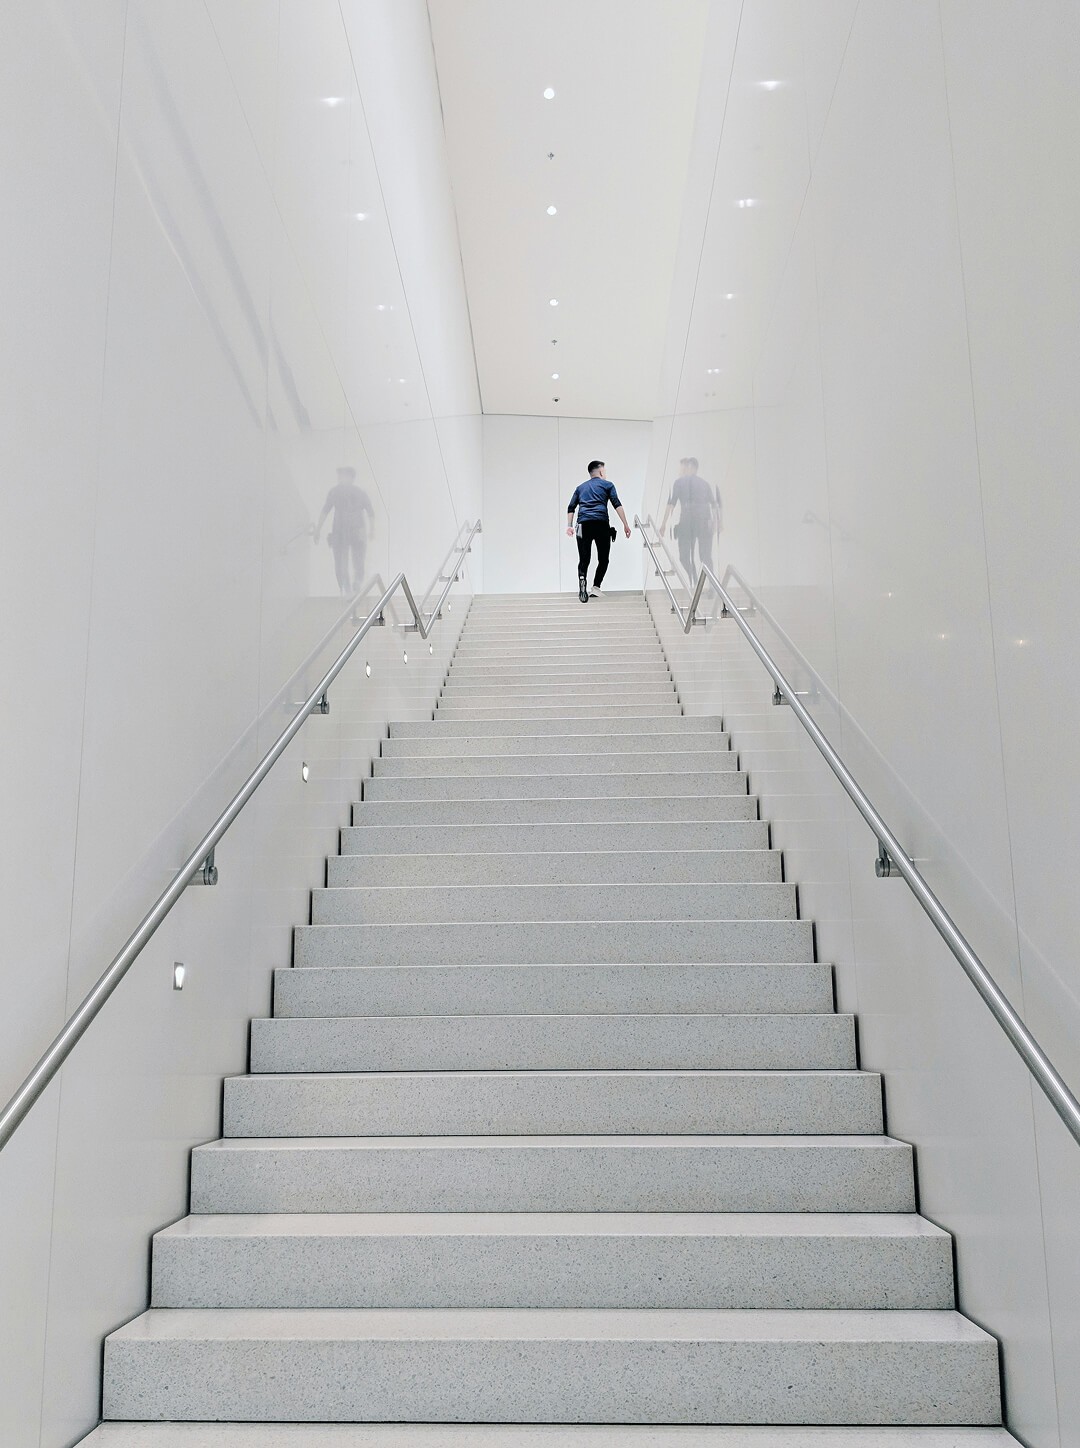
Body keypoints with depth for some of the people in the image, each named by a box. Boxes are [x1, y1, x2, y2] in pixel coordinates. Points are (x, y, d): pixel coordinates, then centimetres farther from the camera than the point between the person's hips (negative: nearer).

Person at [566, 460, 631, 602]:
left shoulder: (580, 487, 25)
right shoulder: (607, 485, 13)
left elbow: (571, 508, 16)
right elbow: (617, 505, 1)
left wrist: (569, 526, 12)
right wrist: (625, 524, 0)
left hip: (583, 525, 3)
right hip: (601, 524, -3)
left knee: (584, 560, 1)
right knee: (603, 559, 9)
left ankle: (582, 580, -27)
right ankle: (595, 588, -1)